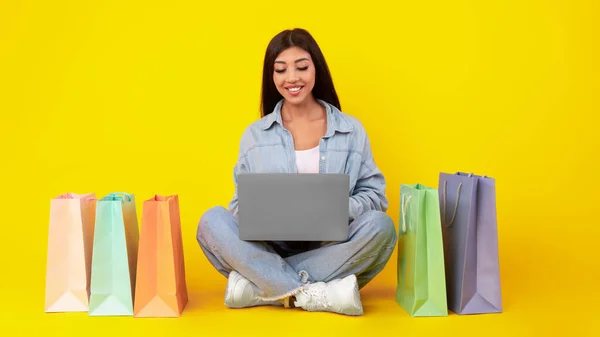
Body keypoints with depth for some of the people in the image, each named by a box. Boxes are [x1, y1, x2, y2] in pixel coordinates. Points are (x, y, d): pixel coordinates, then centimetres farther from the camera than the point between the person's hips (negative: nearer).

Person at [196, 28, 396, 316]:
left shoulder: (351, 130, 7)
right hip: (269, 251, 0)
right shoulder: (255, 134, 9)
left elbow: (374, 194, 4)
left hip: (333, 253, 0)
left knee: (380, 225, -29)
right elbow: (241, 202, 8)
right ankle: (321, 294, -31)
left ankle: (257, 286, -27)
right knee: (213, 221, -23)